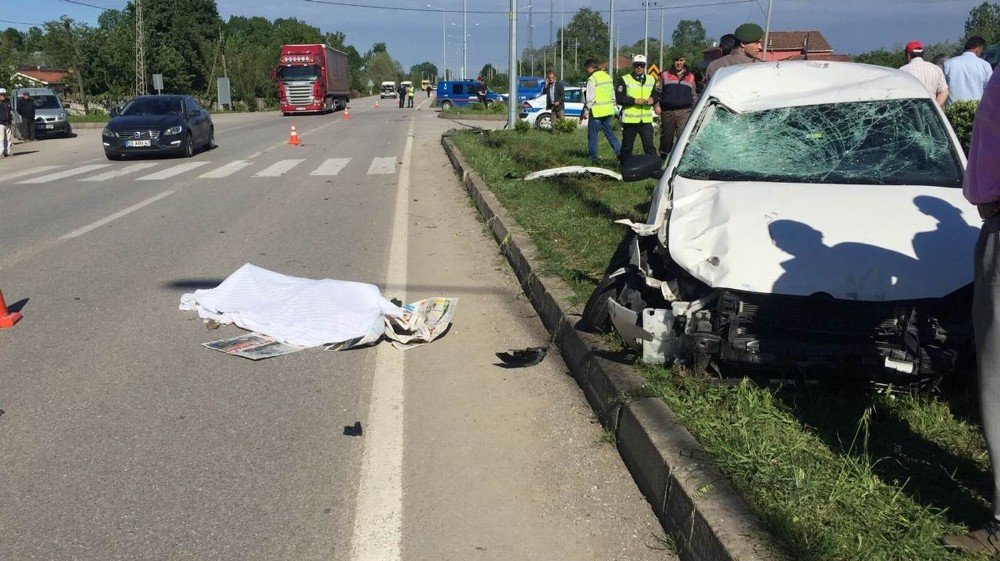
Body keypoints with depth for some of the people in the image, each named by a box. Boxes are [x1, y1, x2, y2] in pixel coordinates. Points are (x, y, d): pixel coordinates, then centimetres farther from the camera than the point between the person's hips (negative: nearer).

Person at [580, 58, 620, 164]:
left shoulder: (592, 79, -13)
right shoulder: (607, 76, 12)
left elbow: (590, 99, -17)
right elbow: (613, 95, 17)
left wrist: (585, 111, -9)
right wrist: (613, 109, 22)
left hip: (597, 112, -7)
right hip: (608, 111, 7)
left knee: (592, 135, 4)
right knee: (609, 132, 15)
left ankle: (592, 157, 8)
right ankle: (620, 153, 8)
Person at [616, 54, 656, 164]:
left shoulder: (651, 80, 13)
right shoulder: (625, 80, 0)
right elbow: (619, 98, -8)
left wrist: (653, 99, -4)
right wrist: (634, 100, -17)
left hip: (646, 119, 2)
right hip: (629, 119, -2)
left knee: (649, 145, -6)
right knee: (627, 146, 7)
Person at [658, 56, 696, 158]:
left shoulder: (690, 77, 16)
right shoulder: (665, 75, 11)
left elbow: (693, 96, 22)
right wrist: (657, 105, -2)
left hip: (684, 112, 0)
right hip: (667, 111, 0)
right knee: (666, 135, 8)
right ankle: (663, 155, 22)